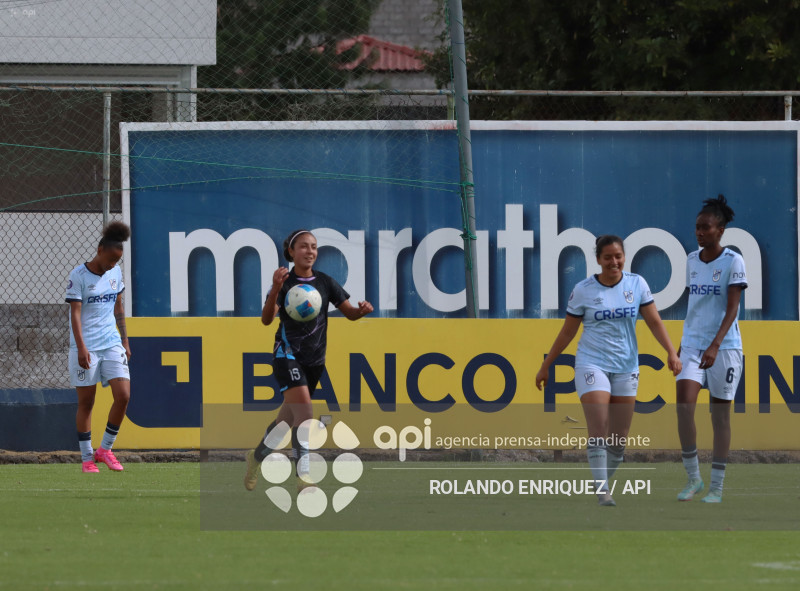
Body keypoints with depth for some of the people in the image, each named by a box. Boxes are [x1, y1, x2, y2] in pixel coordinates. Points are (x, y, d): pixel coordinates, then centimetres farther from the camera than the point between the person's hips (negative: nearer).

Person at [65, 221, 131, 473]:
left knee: (123, 396, -8)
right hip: (86, 347, -5)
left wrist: (125, 341, 18)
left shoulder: (115, 273, 8)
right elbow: (75, 313, -13)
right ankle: (86, 457, 10)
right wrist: (81, 347, -21)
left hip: (112, 344, 5)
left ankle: (105, 449, 8)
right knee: (86, 402, 1)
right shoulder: (79, 275, -9)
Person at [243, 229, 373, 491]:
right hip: (288, 354, -5)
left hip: (315, 358, 5)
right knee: (304, 410, -23)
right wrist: (275, 291, -34)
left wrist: (361, 310, -20)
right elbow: (267, 319, -17)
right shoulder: (285, 282, -7)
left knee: (288, 417, 15)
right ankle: (304, 475, -26)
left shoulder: (325, 282, 5)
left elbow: (350, 312, 3)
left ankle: (257, 456, 39)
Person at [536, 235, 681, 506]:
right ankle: (601, 490, -16)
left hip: (626, 367, 3)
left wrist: (671, 352, -11)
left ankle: (604, 482, 21)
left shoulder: (636, 284, 3)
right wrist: (546, 366, 8)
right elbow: (567, 332, 5)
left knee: (619, 439, 5)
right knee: (598, 430, -17)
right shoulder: (583, 290, -3)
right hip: (592, 364, -3)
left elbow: (654, 321, 3)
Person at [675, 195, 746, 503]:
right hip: (692, 344, 4)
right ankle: (693, 478, -2)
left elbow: (732, 308, -16)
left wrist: (715, 345, -27)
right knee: (684, 403, -14)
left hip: (724, 346, -4)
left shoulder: (733, 261, -9)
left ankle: (716, 487, 10)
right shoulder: (692, 260, 9)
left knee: (720, 414, 1)